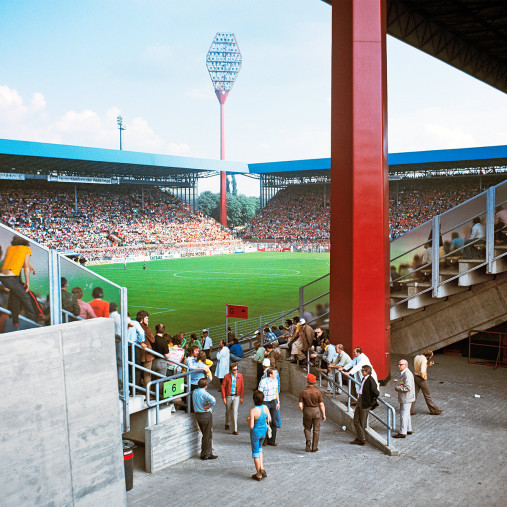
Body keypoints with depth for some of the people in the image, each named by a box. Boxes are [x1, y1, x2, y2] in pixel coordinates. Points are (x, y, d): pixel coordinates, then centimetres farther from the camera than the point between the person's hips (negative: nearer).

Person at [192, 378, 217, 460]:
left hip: (198, 415, 8)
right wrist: (208, 407, -19)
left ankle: (209, 452, 25)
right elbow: (213, 400, -34)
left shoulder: (194, 392, 3)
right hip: (206, 415, -8)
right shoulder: (204, 393, -20)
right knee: (208, 435, 4)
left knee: (206, 434, 18)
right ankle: (205, 454, 10)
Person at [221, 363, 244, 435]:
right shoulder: (227, 376, -10)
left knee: (235, 411, -11)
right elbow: (223, 387, -5)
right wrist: (223, 398, -8)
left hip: (236, 396, 0)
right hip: (228, 396, 0)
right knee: (228, 411, 16)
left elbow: (242, 387, 2)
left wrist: (242, 397, 1)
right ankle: (227, 424, 45)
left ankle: (235, 430, -8)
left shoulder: (240, 376, -5)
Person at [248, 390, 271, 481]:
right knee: (259, 448, 29)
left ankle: (258, 475, 22)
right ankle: (262, 468, 17)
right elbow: (269, 420, 2)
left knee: (256, 453, 12)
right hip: (264, 431, 5)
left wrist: (248, 420, -4)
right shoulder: (265, 408, -11)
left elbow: (251, 426, -24)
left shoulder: (253, 411, -27)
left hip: (255, 432, -5)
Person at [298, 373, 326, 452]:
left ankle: (308, 442, -4)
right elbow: (321, 404, -7)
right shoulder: (317, 392, -9)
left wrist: (304, 412, 10)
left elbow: (300, 405, -7)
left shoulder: (303, 392, -9)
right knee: (316, 429, 11)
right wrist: (324, 415, 2)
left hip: (307, 411, 0)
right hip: (316, 411, 0)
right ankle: (314, 447, 12)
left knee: (307, 428, 19)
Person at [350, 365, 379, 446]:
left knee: (362, 422, 4)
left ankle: (362, 439, 18)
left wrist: (372, 403, -12)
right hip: (359, 401, 9)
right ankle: (358, 438, 24)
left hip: (365, 403, -9)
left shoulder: (370, 380, -21)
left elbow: (377, 393, -22)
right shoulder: (364, 379, 7)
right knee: (356, 421, 12)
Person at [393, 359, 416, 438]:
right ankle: (409, 430, 30)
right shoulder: (404, 373, 11)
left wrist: (397, 388, -16)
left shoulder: (407, 374, -22)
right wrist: (398, 388, 10)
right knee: (406, 414, 19)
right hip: (405, 398, 11)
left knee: (403, 415, -4)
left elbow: (407, 388, -27)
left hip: (406, 399, -11)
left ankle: (402, 433, 2)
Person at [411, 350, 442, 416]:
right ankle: (434, 410, 21)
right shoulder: (424, 360, -22)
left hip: (415, 377, 7)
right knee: (427, 396, 7)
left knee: (414, 394, 11)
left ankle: (411, 411, 12)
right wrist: (424, 377, -13)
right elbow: (422, 371, -31)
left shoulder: (416, 357, 4)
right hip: (421, 379, -7)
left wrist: (428, 365, 12)